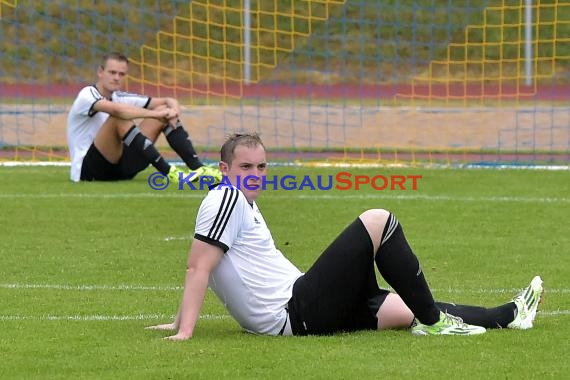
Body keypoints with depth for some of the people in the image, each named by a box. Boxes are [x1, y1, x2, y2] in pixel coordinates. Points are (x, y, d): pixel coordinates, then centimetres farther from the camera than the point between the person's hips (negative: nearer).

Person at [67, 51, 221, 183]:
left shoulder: (120, 98, 11)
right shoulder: (87, 95, -10)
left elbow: (168, 101, 8)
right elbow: (116, 110, -32)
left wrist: (173, 110, -16)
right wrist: (156, 113, -32)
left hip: (120, 167, 7)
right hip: (88, 169, -7)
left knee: (164, 109, -2)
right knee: (120, 119, -33)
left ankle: (198, 168, -15)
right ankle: (168, 172, -37)